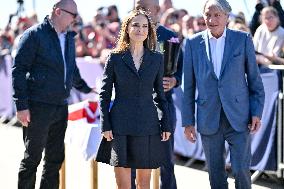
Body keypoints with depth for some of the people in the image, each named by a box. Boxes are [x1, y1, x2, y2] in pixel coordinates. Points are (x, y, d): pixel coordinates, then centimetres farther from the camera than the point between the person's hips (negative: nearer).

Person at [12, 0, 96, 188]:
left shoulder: (69, 38, 15)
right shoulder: (34, 35, -7)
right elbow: (19, 70, -10)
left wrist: (86, 89, 30)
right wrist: (22, 105, -15)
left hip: (61, 107, 7)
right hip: (38, 107, -7)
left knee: (55, 159, 10)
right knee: (32, 158, -1)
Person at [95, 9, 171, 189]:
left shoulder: (157, 58, 7)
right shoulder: (115, 58, 2)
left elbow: (160, 94, 11)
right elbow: (104, 94, 3)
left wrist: (166, 125, 5)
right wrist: (105, 126, -5)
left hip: (148, 125, 2)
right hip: (121, 125, -2)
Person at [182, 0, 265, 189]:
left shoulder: (243, 39, 0)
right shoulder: (193, 43, 3)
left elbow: (254, 79, 4)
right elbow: (189, 86, 6)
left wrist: (257, 113, -2)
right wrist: (188, 121, 4)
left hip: (238, 118, -1)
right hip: (209, 120, 1)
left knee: (241, 170, -6)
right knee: (216, 174, 7)